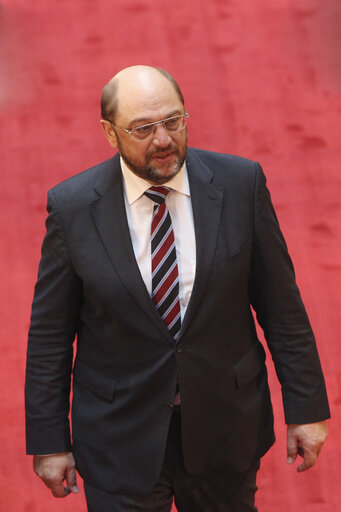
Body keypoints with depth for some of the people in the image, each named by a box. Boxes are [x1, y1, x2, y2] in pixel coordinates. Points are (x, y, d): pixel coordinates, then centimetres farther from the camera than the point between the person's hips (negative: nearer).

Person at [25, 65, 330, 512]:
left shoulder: (240, 183, -8)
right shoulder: (72, 206, -10)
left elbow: (281, 303, -2)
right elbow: (50, 335, -3)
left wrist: (306, 408, -1)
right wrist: (49, 441, -2)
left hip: (226, 424, 2)